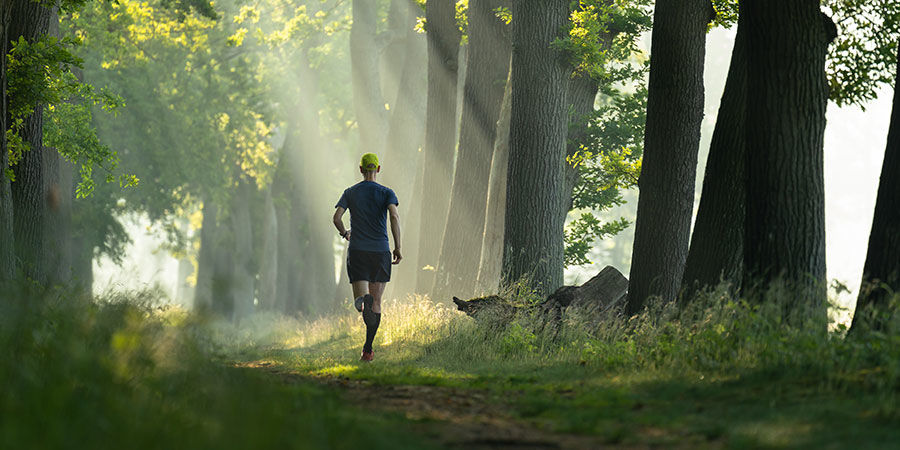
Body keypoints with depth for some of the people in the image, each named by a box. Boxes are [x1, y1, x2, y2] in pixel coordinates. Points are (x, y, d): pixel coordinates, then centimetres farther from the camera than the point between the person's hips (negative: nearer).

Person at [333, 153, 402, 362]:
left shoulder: (350, 192, 7)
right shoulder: (386, 193, 2)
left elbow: (337, 218, -2)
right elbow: (394, 216, -13)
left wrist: (345, 233, 20)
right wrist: (398, 247, -9)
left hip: (357, 251, 0)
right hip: (381, 251, 0)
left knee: (361, 297, -3)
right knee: (376, 301, 9)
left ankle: (363, 299, -44)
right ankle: (367, 349, 6)